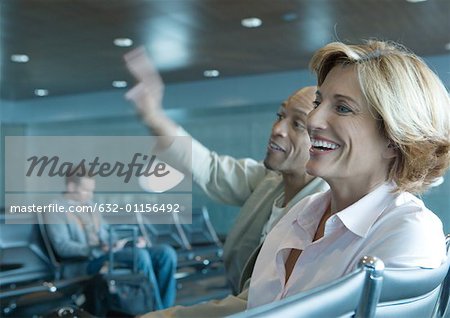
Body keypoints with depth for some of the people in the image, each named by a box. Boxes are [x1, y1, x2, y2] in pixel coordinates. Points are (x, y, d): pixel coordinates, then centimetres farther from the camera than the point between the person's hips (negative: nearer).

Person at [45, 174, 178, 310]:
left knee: (166, 252, -14)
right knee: (140, 254, -34)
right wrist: (100, 249, -26)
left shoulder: (90, 206, 23)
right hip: (90, 260, -8)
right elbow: (62, 247, -13)